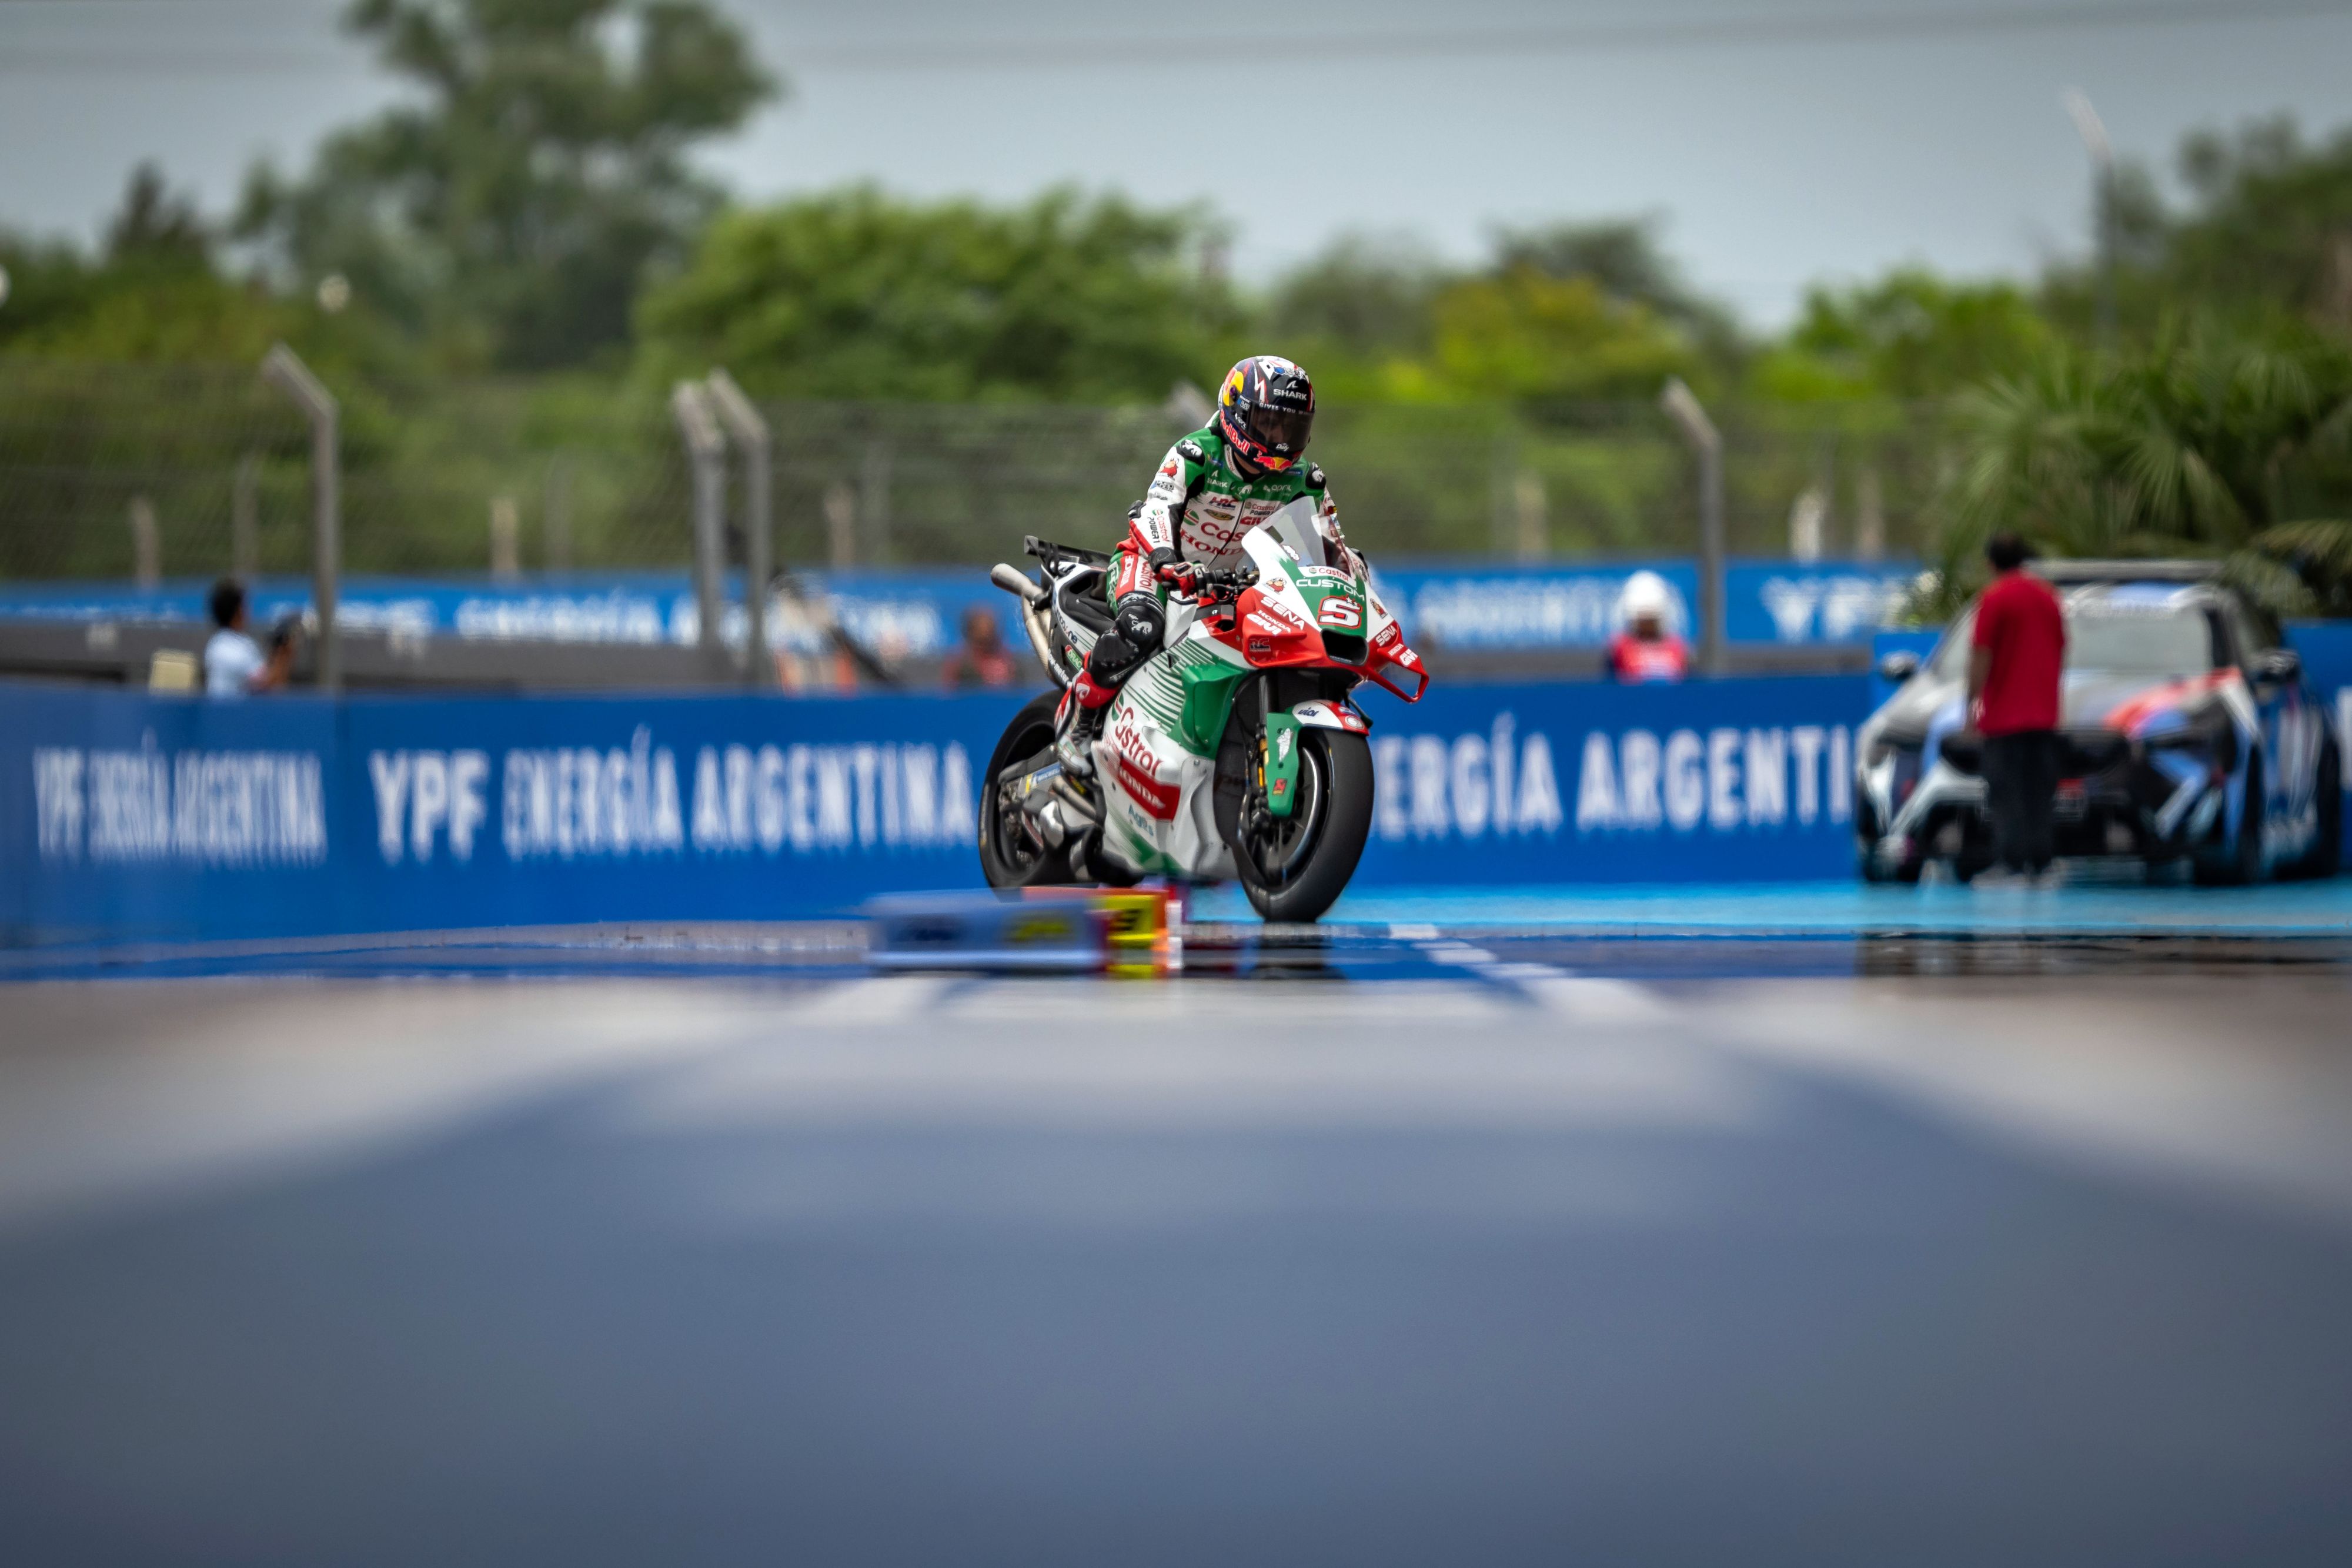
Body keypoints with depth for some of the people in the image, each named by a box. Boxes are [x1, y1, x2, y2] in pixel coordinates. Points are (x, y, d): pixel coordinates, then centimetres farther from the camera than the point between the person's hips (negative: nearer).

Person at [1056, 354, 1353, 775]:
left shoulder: (1301, 479, -6)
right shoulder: (1195, 455, -22)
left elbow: (1330, 541, 2)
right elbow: (1155, 511, -33)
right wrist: (1167, 563, -53)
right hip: (1152, 566, -6)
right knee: (1142, 627, -38)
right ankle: (1075, 724, -23)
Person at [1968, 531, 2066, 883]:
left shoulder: (1995, 598, -9)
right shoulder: (2047, 596, 10)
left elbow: (1982, 656, -12)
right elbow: (2061, 648, 16)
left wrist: (1973, 699, -7)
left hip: (2004, 713, -6)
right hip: (2044, 713, 6)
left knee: (2006, 791, -6)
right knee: (2040, 789, 9)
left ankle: (2014, 860, -13)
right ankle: (2040, 859, 7)